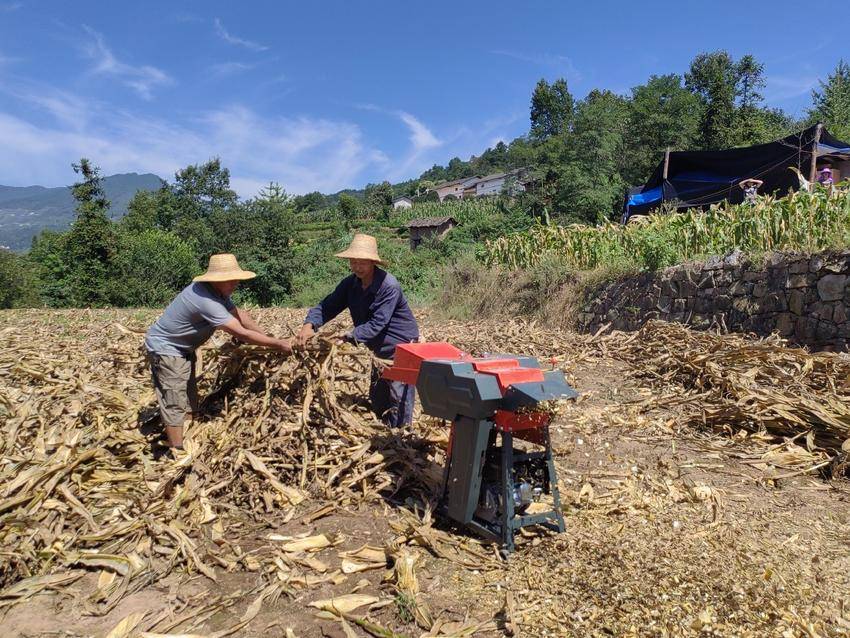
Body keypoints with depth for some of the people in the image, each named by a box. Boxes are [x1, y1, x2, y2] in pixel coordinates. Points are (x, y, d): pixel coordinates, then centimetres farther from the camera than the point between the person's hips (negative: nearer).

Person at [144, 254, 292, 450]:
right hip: (165, 348, -10)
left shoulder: (217, 290, -6)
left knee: (189, 400, 15)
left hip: (183, 349, 10)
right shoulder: (205, 300, -35)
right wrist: (278, 344, -30)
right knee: (175, 404, -7)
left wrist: (269, 338, -7)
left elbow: (239, 315, 0)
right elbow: (241, 333, -35)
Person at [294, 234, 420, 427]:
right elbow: (327, 306, -8)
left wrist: (347, 338, -38)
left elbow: (376, 324, -31)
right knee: (377, 403, 20)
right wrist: (309, 326, -27)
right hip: (380, 351, 8)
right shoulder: (351, 284, -3)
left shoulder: (389, 286, -26)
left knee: (398, 406, -6)